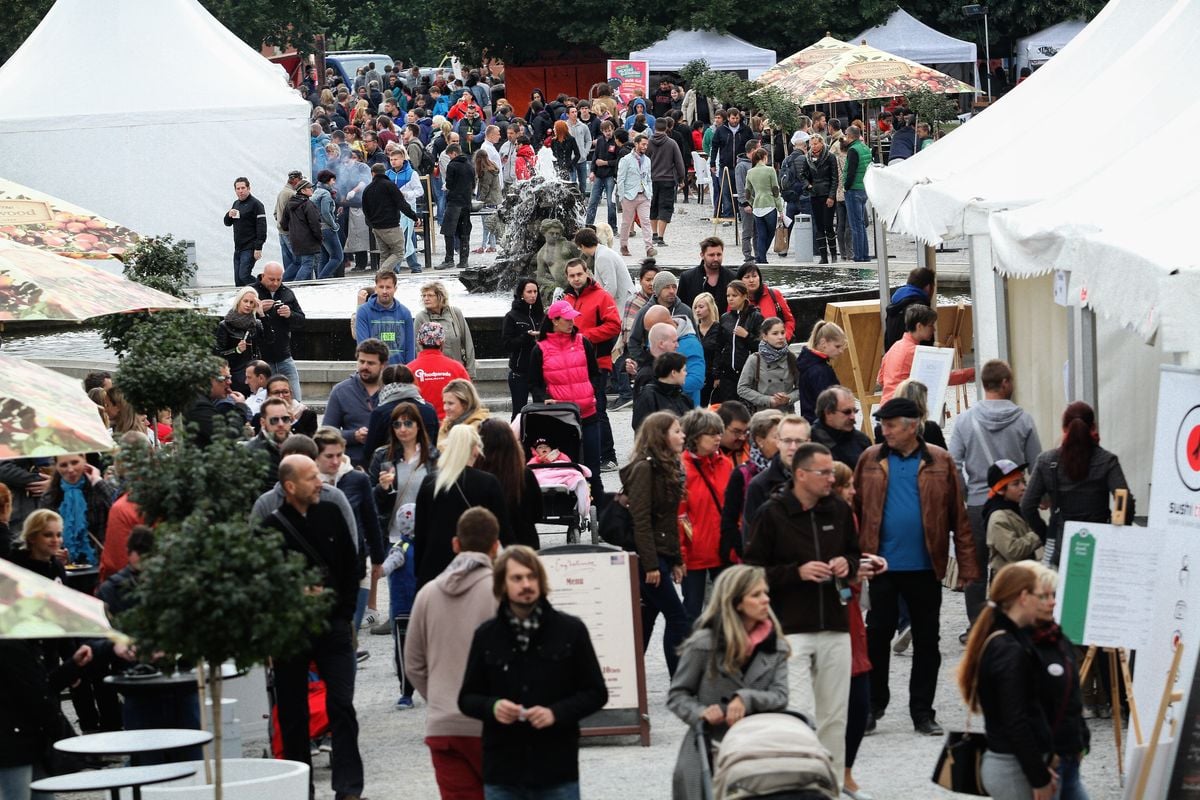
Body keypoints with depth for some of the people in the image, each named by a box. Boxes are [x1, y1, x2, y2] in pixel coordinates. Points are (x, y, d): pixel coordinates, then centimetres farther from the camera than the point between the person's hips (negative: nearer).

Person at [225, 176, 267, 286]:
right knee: (238, 279, 6)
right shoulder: (236, 204, 16)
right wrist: (229, 215, -2)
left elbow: (261, 227, -14)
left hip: (249, 248, -8)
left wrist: (258, 248, -20)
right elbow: (227, 223, 23)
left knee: (244, 276, -17)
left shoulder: (255, 204, -9)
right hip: (238, 248, 8)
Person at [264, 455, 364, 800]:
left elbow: (352, 565, 13)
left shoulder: (330, 514, 4)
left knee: (342, 705, -5)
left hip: (332, 627, 3)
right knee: (293, 713, 6)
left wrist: (345, 613, 7)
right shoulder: (273, 528, -9)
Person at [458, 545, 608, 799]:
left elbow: (596, 692, 4)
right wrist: (492, 707, -12)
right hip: (502, 772, 1)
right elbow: (467, 698, 11)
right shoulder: (486, 636, 5)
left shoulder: (570, 630, 1)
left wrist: (556, 712, -13)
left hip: (558, 771, -1)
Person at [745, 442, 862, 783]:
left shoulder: (840, 511, 7)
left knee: (834, 715, 9)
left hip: (835, 627, 5)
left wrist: (847, 564, 0)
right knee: (800, 713, -12)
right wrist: (797, 572, -15)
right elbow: (754, 570, -3)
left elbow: (855, 553, 22)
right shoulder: (772, 514, -6)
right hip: (791, 630, -5)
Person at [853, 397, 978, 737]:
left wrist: (967, 565, -4)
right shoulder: (870, 460, 2)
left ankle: (922, 712, 17)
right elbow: (854, 510, 1)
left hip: (925, 568, 0)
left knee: (926, 641, 7)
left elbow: (958, 516, 0)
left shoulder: (940, 462, 0)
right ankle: (872, 706, 18)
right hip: (882, 565, 0)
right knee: (877, 635, 5)